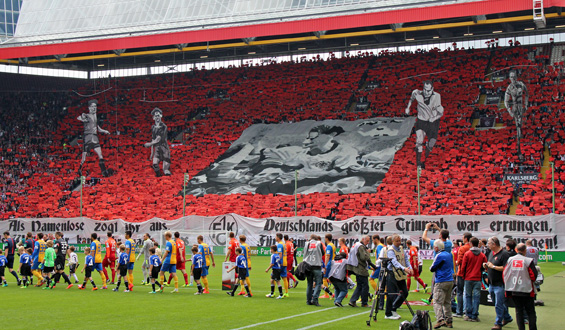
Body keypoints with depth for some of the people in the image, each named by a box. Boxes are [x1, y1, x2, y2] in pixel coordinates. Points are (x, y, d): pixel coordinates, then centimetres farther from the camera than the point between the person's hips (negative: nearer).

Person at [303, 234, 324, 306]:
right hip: (317, 266, -3)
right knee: (318, 283, -3)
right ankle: (314, 299, -17)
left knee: (309, 284, 10)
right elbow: (323, 253, 12)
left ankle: (308, 300, 9)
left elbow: (304, 254, 14)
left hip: (308, 266, 3)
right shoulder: (319, 243, 4)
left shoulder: (307, 244, 10)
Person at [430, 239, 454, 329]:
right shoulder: (449, 254, 13)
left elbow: (432, 268, -8)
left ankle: (440, 320, -24)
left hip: (441, 282, -8)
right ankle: (449, 321, 15)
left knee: (437, 302, -9)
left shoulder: (439, 256, -13)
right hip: (450, 280, 8)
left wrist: (431, 268, 12)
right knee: (447, 302, 16)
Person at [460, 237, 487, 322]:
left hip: (468, 279, -1)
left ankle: (468, 315, 7)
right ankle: (474, 316, 2)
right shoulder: (482, 255, 1)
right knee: (476, 297, 3)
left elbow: (463, 267, -3)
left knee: (468, 296, 8)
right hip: (478, 279, 1)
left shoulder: (467, 254, -5)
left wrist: (463, 276, 11)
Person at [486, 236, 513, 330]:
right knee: (498, 303, 18)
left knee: (499, 305, -3)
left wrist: (493, 266, -19)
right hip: (492, 283, 9)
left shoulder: (504, 254, -14)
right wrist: (486, 266, 3)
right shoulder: (491, 253, 13)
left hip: (500, 284, -9)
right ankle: (507, 318, 34)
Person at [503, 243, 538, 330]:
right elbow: (534, 275, -9)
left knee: (519, 311, 10)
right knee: (530, 311, 5)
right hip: (526, 290, -3)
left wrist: (507, 285, 17)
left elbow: (504, 273, 5)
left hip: (514, 290, 3)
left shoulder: (510, 260, 0)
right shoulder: (528, 261, -12)